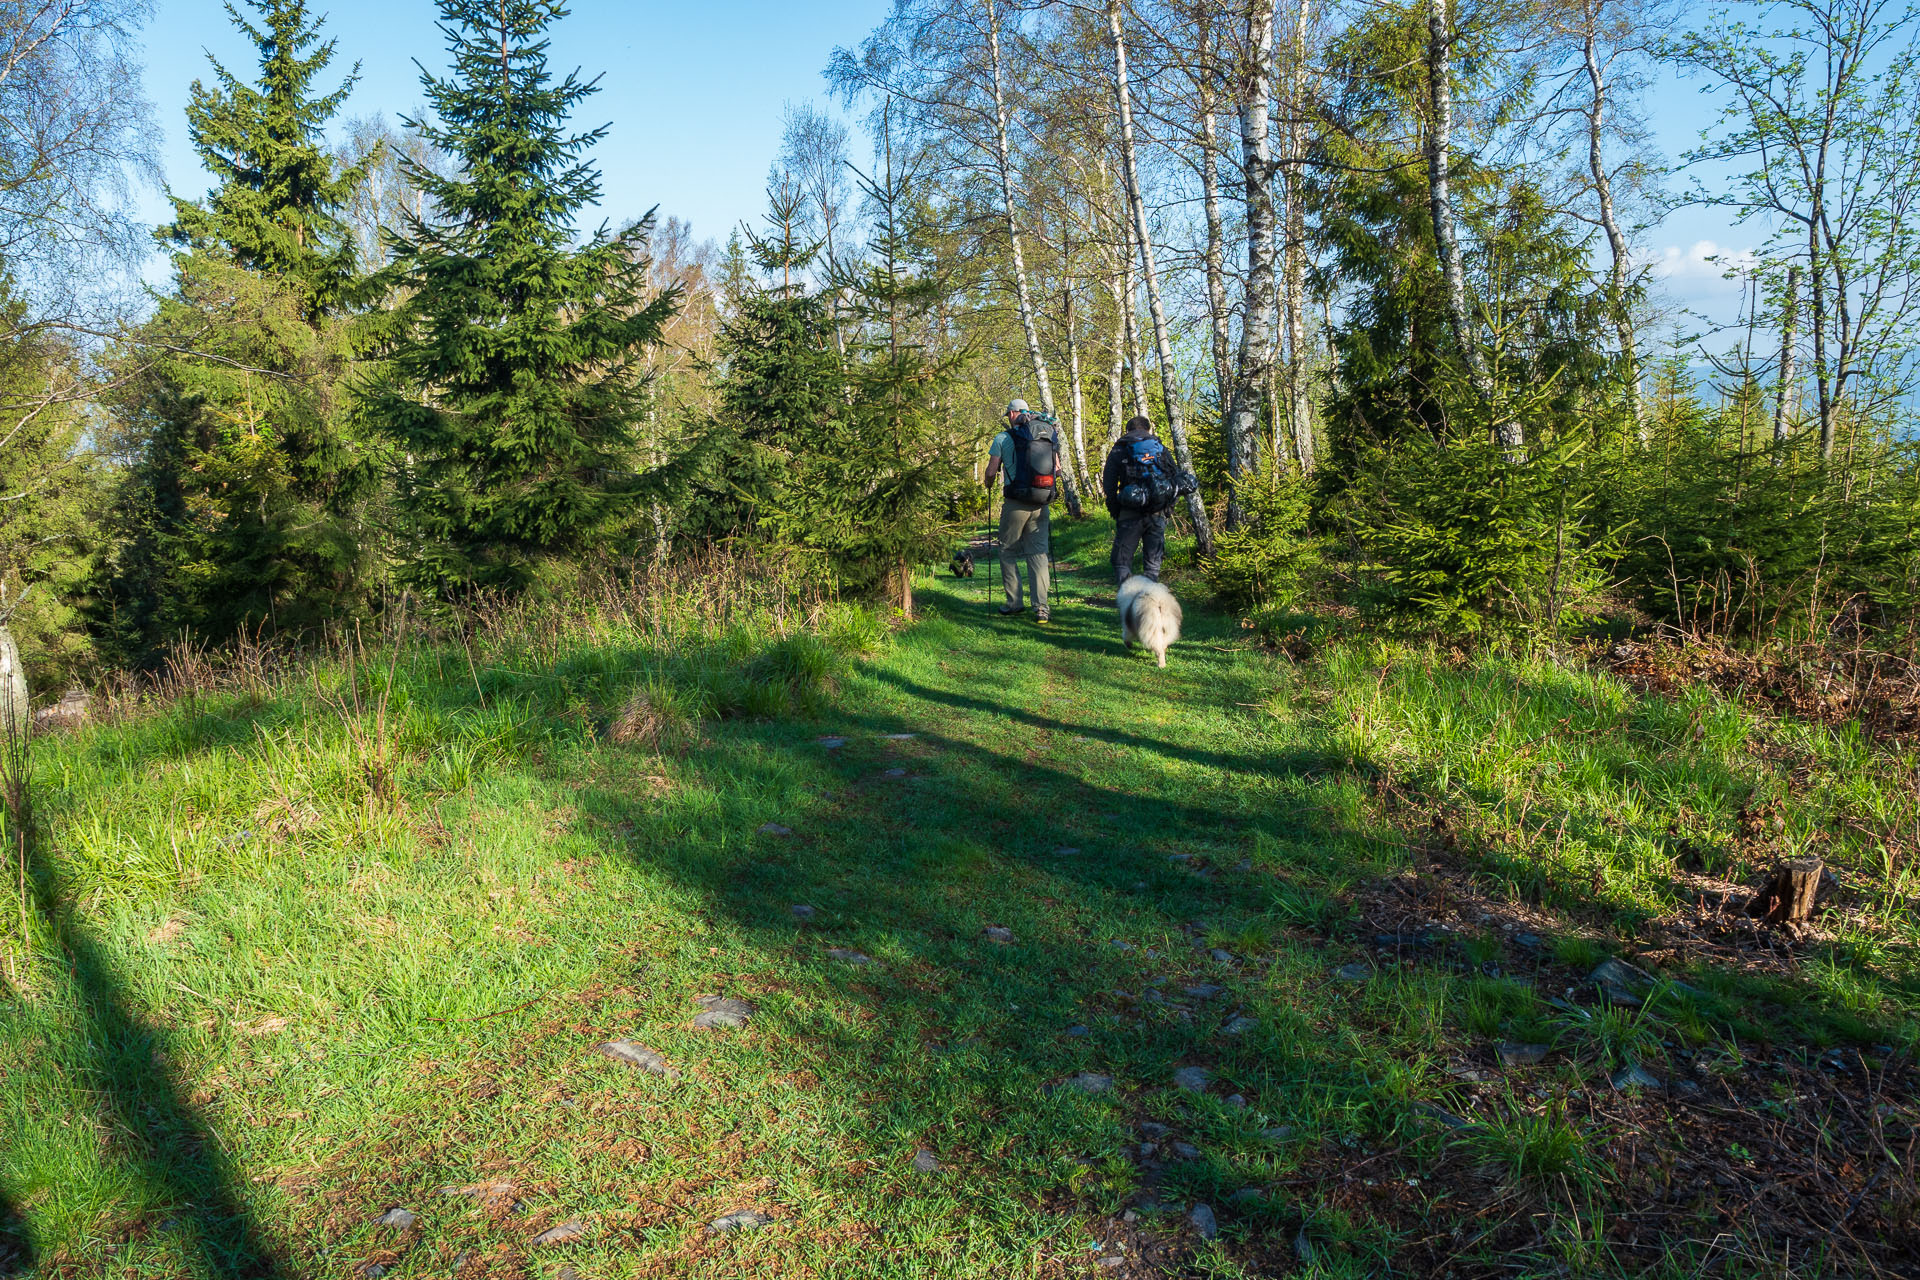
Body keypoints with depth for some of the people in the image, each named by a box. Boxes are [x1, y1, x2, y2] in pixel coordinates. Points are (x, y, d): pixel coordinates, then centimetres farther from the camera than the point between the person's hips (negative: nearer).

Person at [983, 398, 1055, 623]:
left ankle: (1014, 602, 13)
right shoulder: (1045, 434, 7)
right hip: (1040, 503, 3)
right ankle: (1041, 607, -3)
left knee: (1008, 552, 12)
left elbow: (991, 471, -2)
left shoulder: (1003, 438, -3)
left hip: (1015, 504, -3)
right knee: (1038, 554, 5)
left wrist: (988, 484, 20)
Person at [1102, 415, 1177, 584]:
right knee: (1153, 559, 10)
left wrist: (1114, 509, 9)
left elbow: (1108, 483, 2)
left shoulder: (1119, 450, 7)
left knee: (1122, 558, 4)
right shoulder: (1161, 448, 15)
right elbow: (1175, 479, 14)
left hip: (1130, 513, -2)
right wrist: (1168, 507, 18)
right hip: (1158, 513, 2)